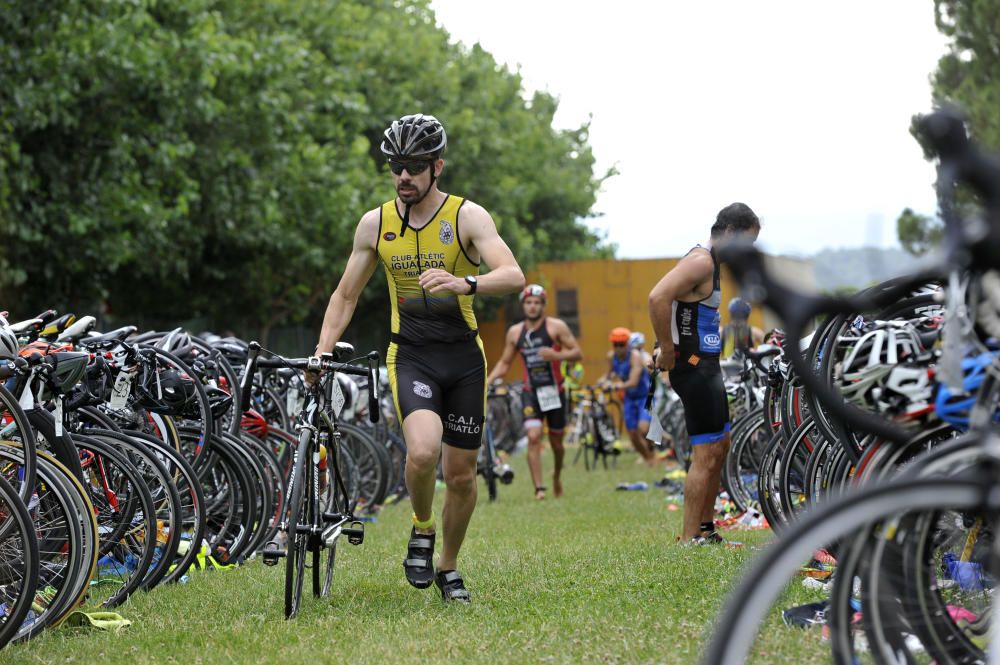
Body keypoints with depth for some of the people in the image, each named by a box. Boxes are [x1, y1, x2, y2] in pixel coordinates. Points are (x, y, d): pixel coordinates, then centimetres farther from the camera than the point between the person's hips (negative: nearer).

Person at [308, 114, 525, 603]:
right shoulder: (375, 224, 0)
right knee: (422, 451, -27)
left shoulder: (467, 216, -9)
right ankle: (422, 531, 2)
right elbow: (346, 295, 10)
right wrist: (322, 352, -3)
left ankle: (448, 567, 29)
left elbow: (514, 277, -22)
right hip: (410, 356, 0)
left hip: (464, 358, 0)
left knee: (461, 475, 6)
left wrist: (465, 283, -41)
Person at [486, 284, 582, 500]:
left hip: (554, 391, -1)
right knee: (533, 437, -18)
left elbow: (578, 353, -4)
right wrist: (487, 381, -3)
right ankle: (539, 488, -17)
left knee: (556, 441, 10)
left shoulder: (556, 327, -3)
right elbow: (504, 363, 12)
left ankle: (557, 475, 40)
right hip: (531, 393, 1)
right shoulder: (515, 332, 5)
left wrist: (555, 355, -22)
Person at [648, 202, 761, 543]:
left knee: (721, 445, 18)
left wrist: (668, 348, 16)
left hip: (707, 366, 11)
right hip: (693, 366, -11)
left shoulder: (710, 262, 15)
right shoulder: (701, 261, -17)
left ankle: (705, 527, 25)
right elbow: (658, 297, -30)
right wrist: (667, 350, -23)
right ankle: (690, 538, -6)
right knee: (706, 454, -9)